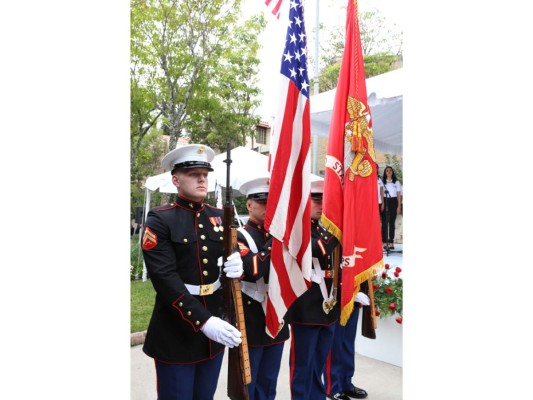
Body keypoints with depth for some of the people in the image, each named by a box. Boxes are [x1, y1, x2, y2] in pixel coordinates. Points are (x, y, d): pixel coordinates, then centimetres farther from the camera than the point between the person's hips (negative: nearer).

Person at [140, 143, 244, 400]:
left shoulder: (220, 217, 6)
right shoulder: (159, 220, -11)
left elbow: (237, 253, 7)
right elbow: (165, 279, -20)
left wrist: (238, 265, -18)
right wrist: (202, 320, -27)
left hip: (216, 324, 5)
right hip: (175, 332, -5)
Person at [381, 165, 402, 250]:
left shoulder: (397, 182, 8)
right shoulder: (382, 182, 7)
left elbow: (399, 195, 6)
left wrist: (399, 206, -1)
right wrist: (381, 204, -7)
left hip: (393, 202, 0)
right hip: (384, 202, 0)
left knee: (392, 222, 2)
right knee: (384, 222, -3)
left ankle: (391, 242, 6)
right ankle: (384, 242, 0)